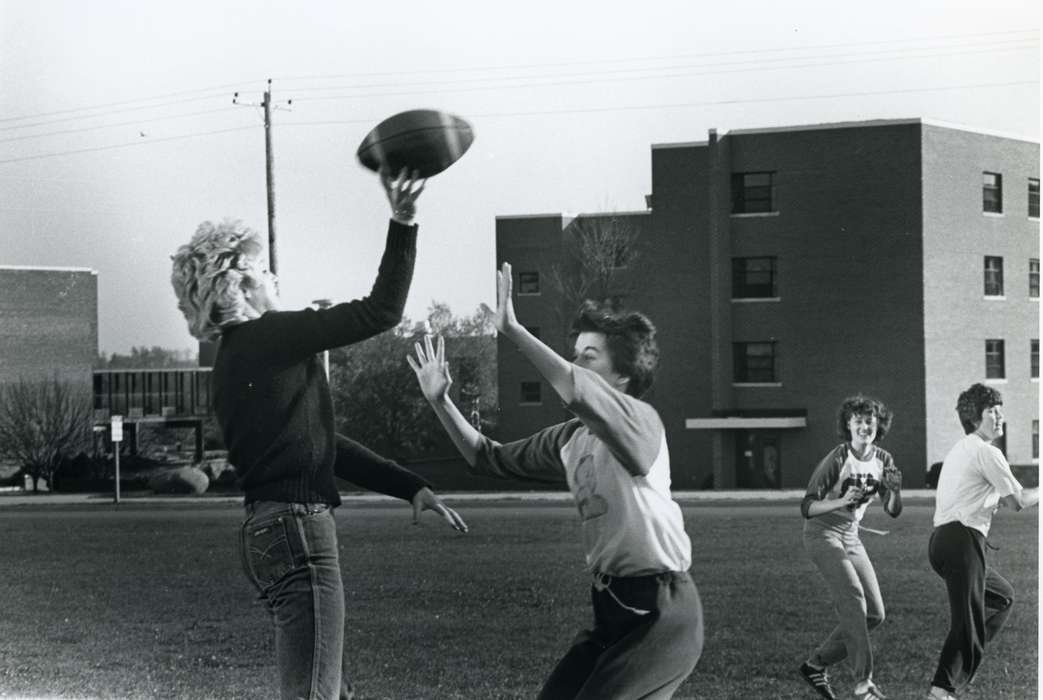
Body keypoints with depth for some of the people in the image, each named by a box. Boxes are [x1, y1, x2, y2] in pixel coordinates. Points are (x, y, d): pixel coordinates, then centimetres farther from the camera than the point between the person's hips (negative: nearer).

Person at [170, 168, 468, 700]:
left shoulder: (237, 357, 18)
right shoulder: (270, 338, -11)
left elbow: (323, 445, 19)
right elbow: (381, 312, -12)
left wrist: (410, 486, 16)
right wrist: (402, 225, -9)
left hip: (273, 531, 10)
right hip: (296, 531, -10)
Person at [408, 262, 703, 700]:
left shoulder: (640, 421, -15)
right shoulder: (569, 439, 9)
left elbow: (577, 393, -36)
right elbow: (490, 458, 18)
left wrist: (512, 330, -34)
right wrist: (440, 402, 6)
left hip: (661, 612, -8)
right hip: (613, 606, 8)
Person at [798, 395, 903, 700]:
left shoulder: (883, 460, 0)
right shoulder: (837, 459, -18)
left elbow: (893, 511, 1)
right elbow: (807, 508, -19)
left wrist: (894, 491, -20)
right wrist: (842, 501, -34)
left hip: (851, 537, 7)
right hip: (822, 534, -7)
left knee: (874, 614, 2)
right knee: (853, 598, -25)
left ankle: (816, 664, 15)